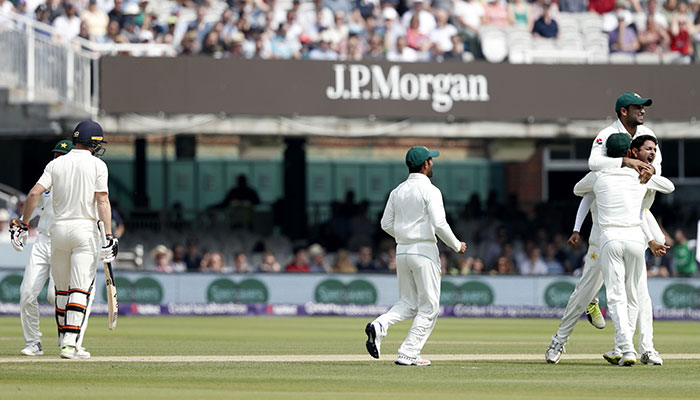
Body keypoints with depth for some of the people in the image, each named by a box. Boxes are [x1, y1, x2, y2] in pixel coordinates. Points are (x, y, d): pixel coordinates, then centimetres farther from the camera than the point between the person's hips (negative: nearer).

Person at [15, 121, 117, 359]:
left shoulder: (56, 164, 7)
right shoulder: (97, 165, -2)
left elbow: (34, 193, -2)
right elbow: (102, 201, -10)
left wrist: (23, 225, 6)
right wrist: (109, 236, -12)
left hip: (58, 230, 4)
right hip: (86, 230, -4)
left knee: (62, 288, 15)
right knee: (81, 289, -6)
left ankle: (64, 338, 24)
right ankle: (71, 344, -16)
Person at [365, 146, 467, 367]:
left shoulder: (398, 191, 10)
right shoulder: (429, 191, -10)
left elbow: (386, 224, 12)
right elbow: (439, 224, -19)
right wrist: (457, 245, -4)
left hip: (402, 250, 7)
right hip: (424, 251, -7)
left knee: (408, 304, 15)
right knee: (429, 307, 2)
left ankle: (379, 325, -13)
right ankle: (408, 354, -4)